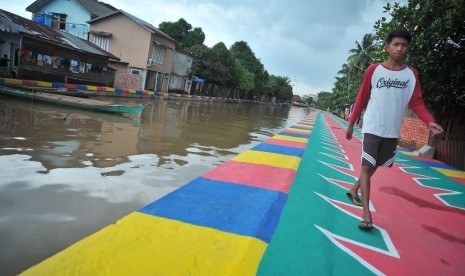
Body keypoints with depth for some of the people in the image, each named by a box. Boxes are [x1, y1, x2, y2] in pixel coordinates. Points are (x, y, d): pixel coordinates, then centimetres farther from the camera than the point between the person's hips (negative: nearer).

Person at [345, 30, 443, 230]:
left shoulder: (411, 74, 5)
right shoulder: (374, 70, -3)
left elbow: (416, 102, 2)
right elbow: (361, 99, 2)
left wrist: (429, 121, -14)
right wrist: (351, 123, 3)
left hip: (392, 131, 4)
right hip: (372, 128, -4)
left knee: (376, 165, 16)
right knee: (367, 166, -7)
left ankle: (355, 189, 39)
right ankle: (367, 214, -5)